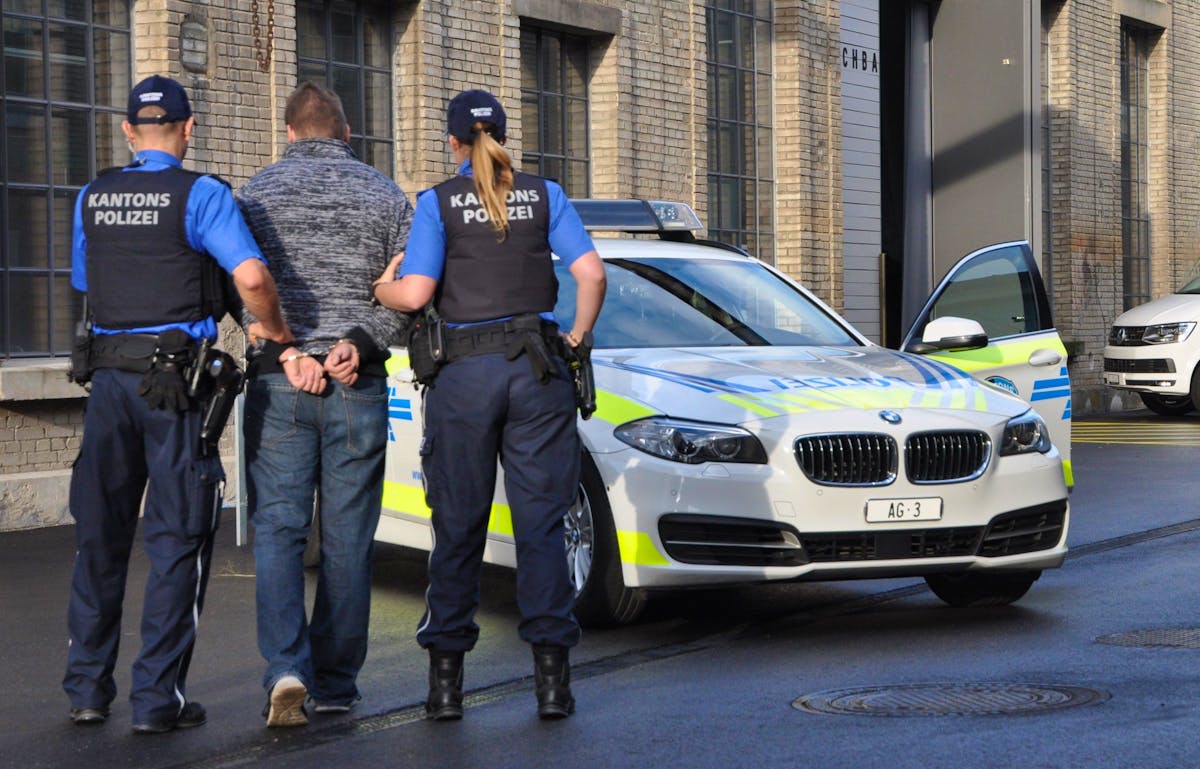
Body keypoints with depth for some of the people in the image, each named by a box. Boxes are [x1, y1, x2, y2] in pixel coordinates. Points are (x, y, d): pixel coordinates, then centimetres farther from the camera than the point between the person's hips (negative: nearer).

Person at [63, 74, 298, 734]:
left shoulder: (92, 198, 9)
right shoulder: (200, 194, -7)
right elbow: (251, 277, -19)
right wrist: (276, 332, -4)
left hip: (108, 375, 5)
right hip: (177, 380, -5)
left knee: (99, 536, 13)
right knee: (176, 541, 2)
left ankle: (87, 688, 18)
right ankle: (157, 697, 2)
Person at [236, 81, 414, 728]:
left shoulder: (255, 195, 4)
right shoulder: (385, 196, 6)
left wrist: (287, 350, -9)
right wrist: (359, 344, -9)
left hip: (277, 384, -1)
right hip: (359, 385, 1)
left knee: (277, 529, 1)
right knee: (348, 537, 6)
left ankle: (286, 669, -16)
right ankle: (335, 684, 11)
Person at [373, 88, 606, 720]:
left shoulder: (438, 202, 0)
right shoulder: (545, 195, 7)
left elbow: (415, 293, -9)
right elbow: (591, 274, -3)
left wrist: (378, 288, 11)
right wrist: (578, 336, 12)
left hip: (465, 371, -1)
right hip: (538, 368, 1)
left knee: (458, 527, 6)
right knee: (540, 522, 3)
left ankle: (446, 679, 8)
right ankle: (552, 678, 1)